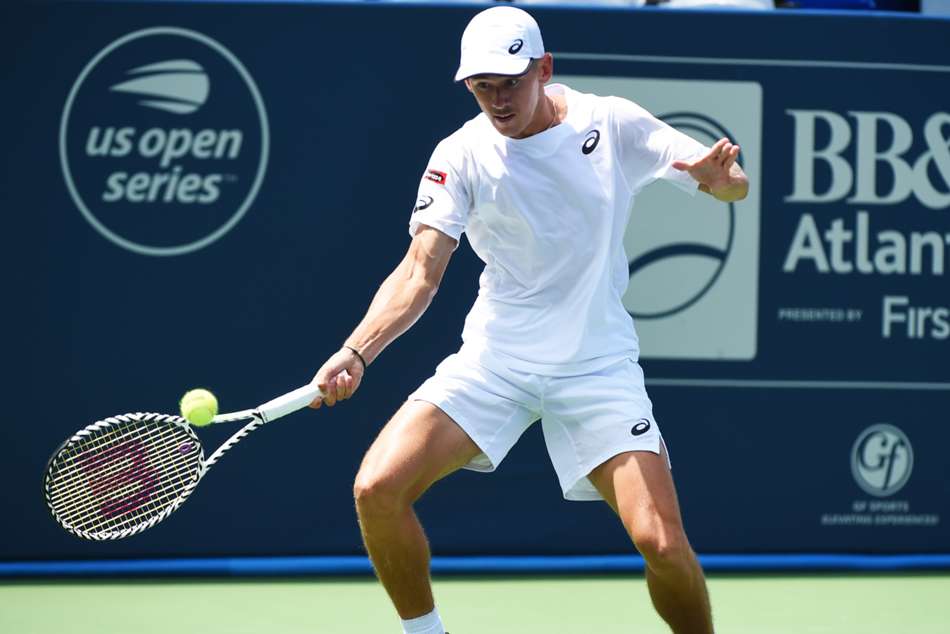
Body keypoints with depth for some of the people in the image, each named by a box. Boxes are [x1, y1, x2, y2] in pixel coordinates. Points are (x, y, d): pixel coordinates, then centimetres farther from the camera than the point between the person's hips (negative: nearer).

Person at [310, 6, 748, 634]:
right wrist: (355, 352, -28)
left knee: (661, 542, -17)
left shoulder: (614, 124, -6)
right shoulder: (462, 156, -6)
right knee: (377, 490, -15)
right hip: (493, 361, 1)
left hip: (599, 365, -1)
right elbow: (419, 274, -12)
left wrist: (721, 174, -29)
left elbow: (733, 185, -4)